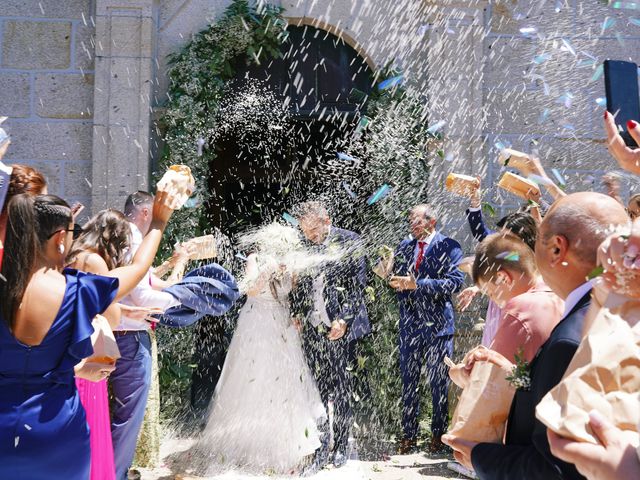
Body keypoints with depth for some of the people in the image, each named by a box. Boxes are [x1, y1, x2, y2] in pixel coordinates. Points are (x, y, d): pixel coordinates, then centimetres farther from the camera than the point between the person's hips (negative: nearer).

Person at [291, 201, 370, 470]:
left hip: (340, 326, -3)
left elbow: (357, 282, -4)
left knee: (341, 388, 4)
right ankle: (321, 450, 10)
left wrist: (344, 319, -12)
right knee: (317, 390, 3)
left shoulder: (349, 241, -2)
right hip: (312, 327, 3)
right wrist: (297, 314, 4)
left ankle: (341, 447, 16)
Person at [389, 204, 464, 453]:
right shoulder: (404, 247, 12)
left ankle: (438, 433, 17)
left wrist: (418, 284, -21)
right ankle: (409, 434, 16)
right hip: (410, 323, 4)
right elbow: (397, 280, 16)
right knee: (408, 381, 7)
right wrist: (394, 281, -9)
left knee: (439, 382, 5)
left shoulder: (449, 247, -5)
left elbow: (455, 282, -16)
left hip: (438, 323, -4)